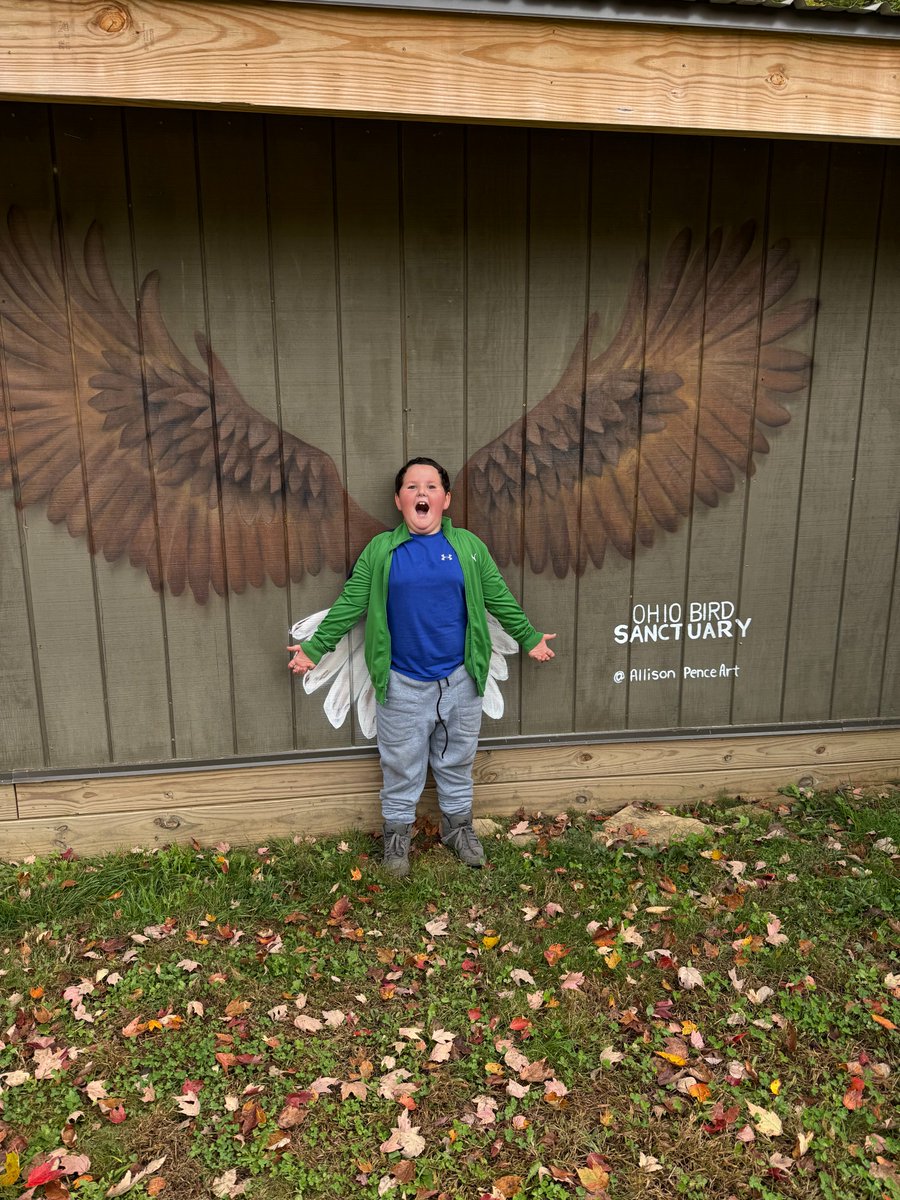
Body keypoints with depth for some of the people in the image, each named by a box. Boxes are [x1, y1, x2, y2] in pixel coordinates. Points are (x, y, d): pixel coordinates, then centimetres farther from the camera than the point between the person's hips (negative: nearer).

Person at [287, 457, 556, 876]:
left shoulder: (468, 546, 1)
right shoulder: (380, 550, -2)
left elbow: (499, 599, 8)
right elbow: (348, 605, -1)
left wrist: (530, 637, 11)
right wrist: (314, 648, -4)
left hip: (459, 680, 2)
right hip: (402, 683, -1)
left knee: (457, 760, 17)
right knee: (401, 765, 11)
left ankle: (458, 826, 38)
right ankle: (397, 834, 31)